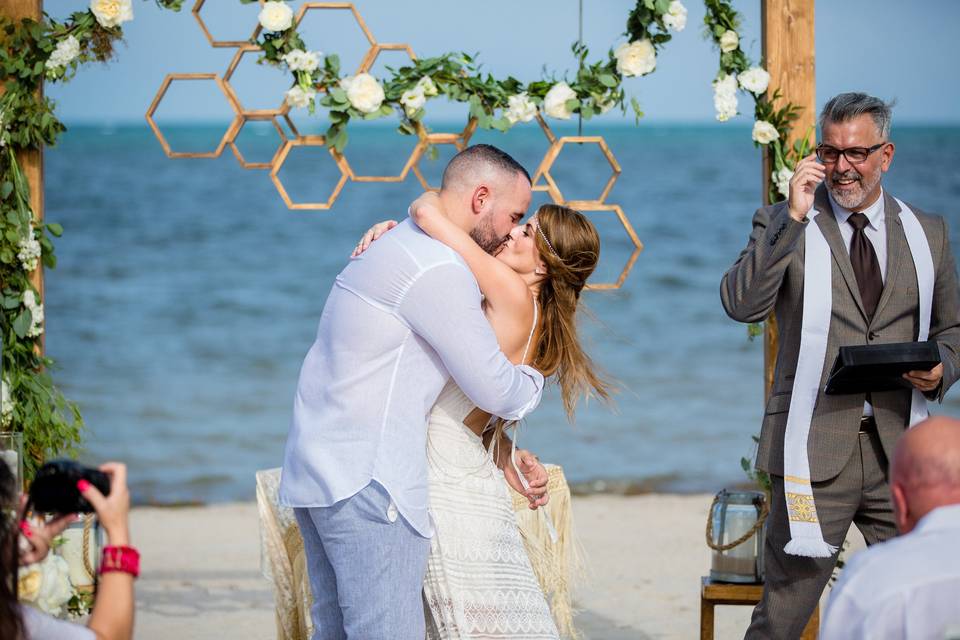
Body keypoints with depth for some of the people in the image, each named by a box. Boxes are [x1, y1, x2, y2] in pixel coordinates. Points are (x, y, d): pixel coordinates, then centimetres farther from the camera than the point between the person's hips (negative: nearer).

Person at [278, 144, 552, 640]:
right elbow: (495, 392, -9)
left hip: (316, 470, 11)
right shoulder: (440, 270, -14)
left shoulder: (399, 247, 20)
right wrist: (533, 380, 14)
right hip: (366, 485, -11)